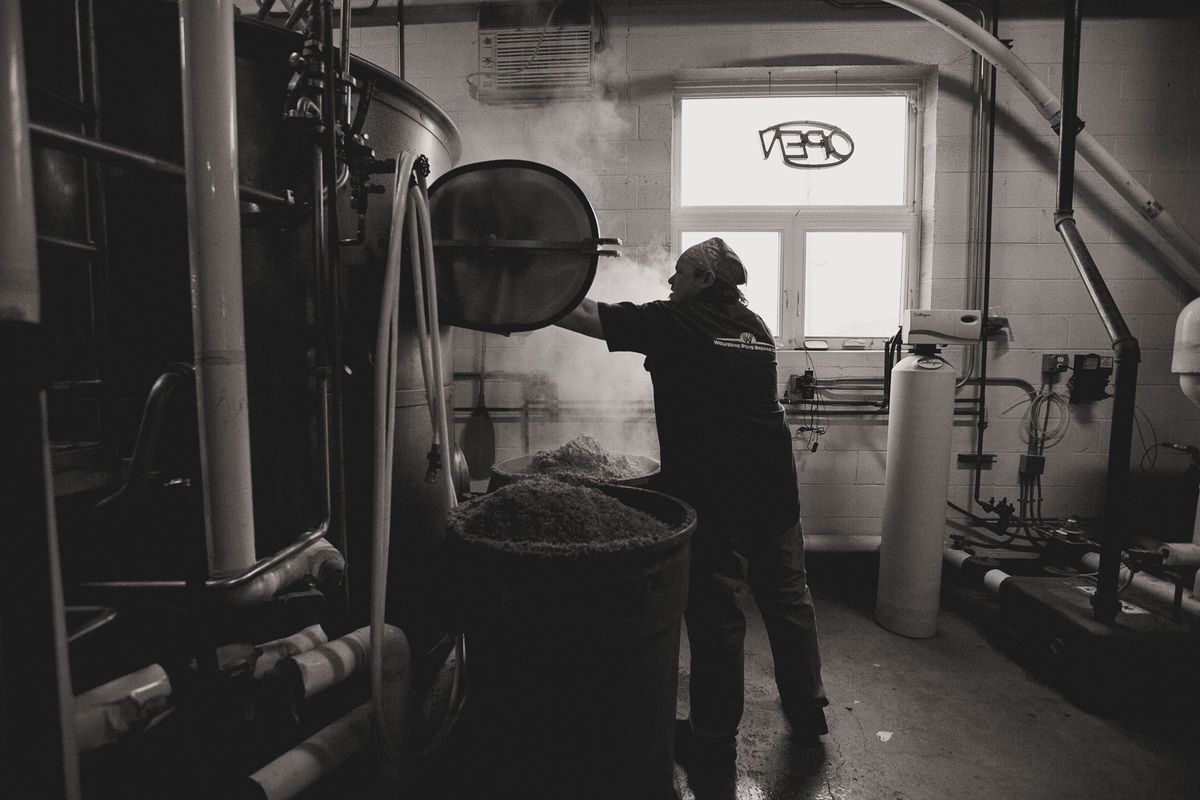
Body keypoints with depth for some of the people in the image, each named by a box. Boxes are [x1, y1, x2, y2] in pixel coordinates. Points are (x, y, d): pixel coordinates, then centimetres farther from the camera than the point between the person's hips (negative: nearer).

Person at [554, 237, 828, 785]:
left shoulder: (673, 321, -6)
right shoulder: (755, 326, 14)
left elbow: (581, 315, -5)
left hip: (713, 497, -7)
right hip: (774, 491, 7)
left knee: (714, 612, 5)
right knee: (788, 600, 19)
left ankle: (714, 738, 21)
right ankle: (808, 712, 37)